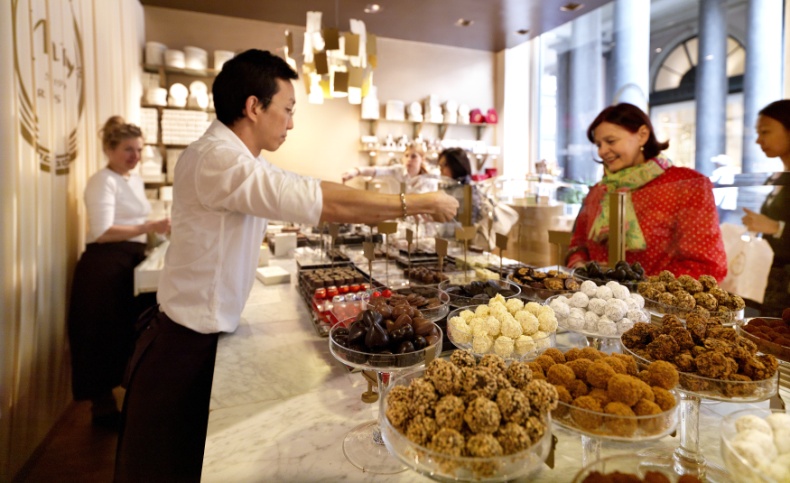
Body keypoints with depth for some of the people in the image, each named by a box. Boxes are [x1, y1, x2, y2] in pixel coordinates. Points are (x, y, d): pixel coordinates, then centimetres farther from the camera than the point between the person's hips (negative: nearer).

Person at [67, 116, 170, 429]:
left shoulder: (135, 180, 15)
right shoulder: (102, 182, -13)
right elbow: (101, 232, -24)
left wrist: (159, 228, 9)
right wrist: (150, 228, -32)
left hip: (130, 264, 9)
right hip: (105, 267, -9)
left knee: (127, 332, 14)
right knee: (105, 336, 1)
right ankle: (103, 407, 16)